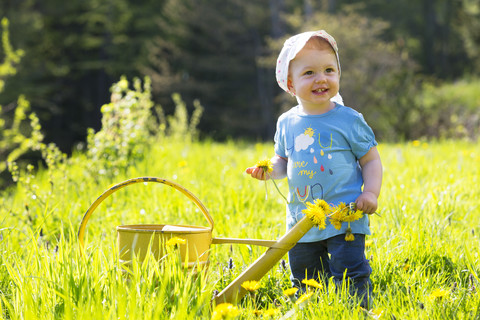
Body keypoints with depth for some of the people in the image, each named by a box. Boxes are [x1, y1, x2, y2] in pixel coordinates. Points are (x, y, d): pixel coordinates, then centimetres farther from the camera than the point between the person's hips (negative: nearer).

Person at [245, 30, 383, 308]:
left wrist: (370, 193, -15)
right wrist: (269, 170, -4)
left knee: (350, 279, -10)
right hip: (301, 221, 4)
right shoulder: (287, 123, 6)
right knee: (304, 282, 13)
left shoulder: (349, 120, -5)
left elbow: (371, 160, 0)